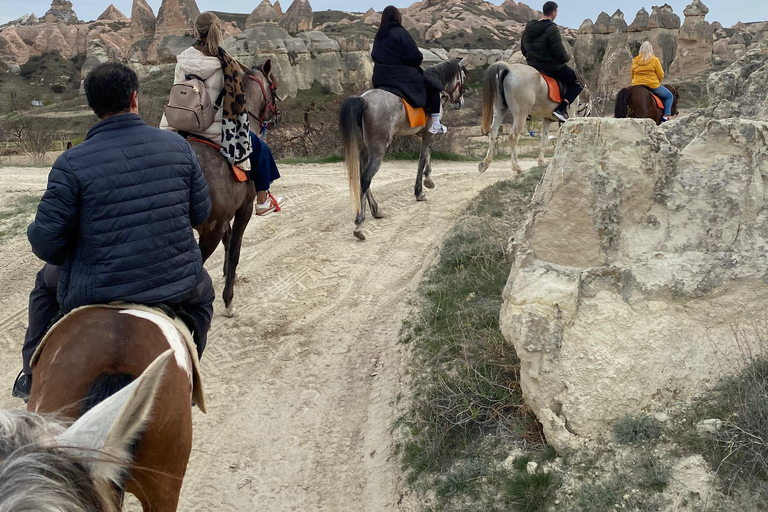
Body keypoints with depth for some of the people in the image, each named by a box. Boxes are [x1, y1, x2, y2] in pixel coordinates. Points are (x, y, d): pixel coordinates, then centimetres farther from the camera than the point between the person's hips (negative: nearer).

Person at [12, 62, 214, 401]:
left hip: (99, 294, -1)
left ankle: (33, 378, 39)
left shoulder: (72, 163, -14)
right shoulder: (178, 146, -5)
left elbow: (45, 243, -12)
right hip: (180, 285, 2)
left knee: (47, 280, 32)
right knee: (203, 293, 39)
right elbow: (201, 214, 4)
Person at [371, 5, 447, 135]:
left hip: (380, 79, 7)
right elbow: (416, 56, -16)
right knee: (433, 87, 8)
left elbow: (374, 56, 14)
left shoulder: (378, 36, 9)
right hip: (402, 78, -7)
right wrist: (417, 62, 6)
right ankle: (435, 125, 6)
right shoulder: (400, 32, -13)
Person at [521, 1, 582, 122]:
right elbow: (560, 54, -20)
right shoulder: (552, 29, -21)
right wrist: (568, 57, 1)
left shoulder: (528, 29, 3)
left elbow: (523, 50, 13)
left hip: (533, 66, 8)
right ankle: (561, 109, -11)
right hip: (554, 68, -8)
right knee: (578, 83, 7)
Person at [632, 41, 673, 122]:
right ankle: (665, 116, 0)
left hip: (637, 85, 4)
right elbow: (661, 75, -4)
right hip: (652, 85, -4)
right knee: (669, 96, 12)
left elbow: (632, 75, 11)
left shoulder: (634, 60, 4)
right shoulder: (654, 60, -7)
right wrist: (657, 82, 16)